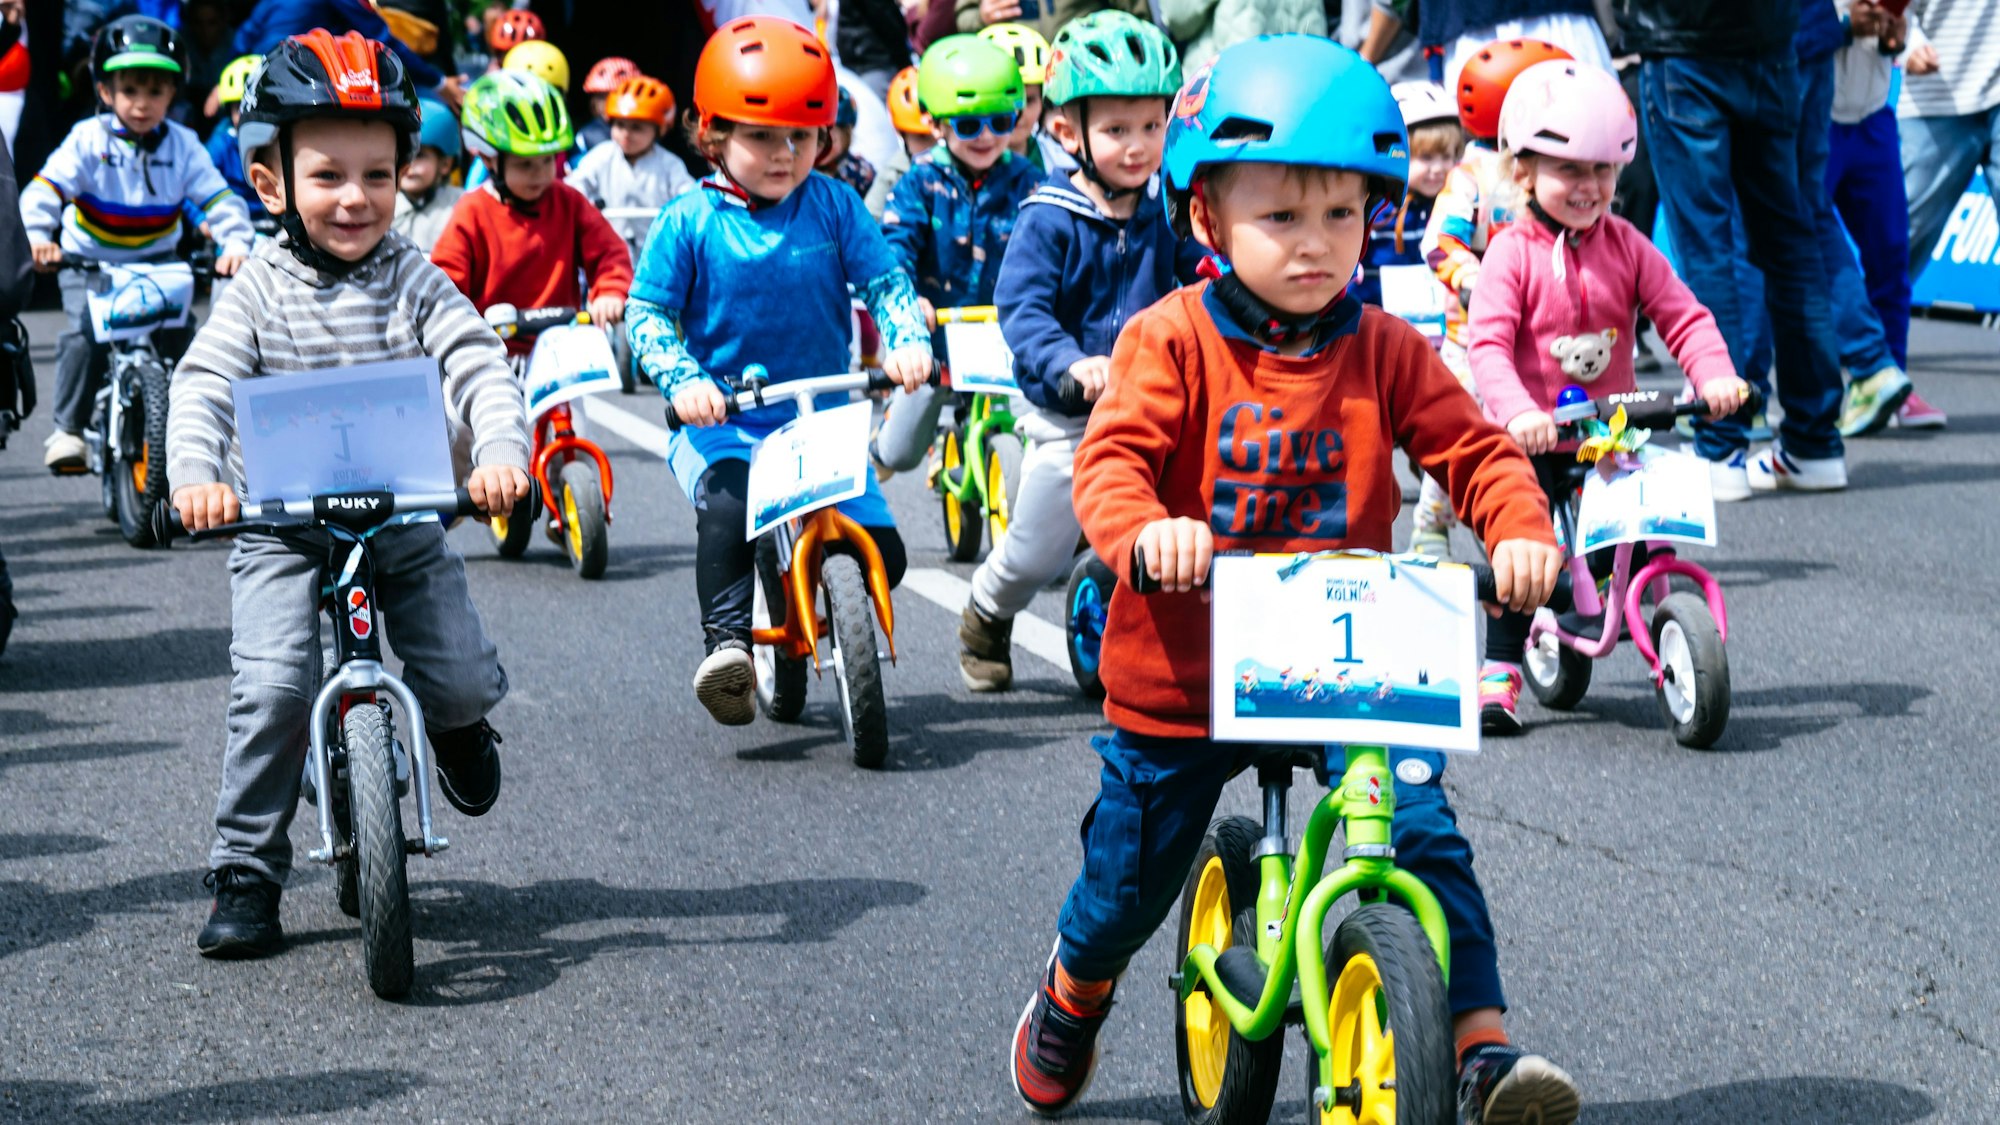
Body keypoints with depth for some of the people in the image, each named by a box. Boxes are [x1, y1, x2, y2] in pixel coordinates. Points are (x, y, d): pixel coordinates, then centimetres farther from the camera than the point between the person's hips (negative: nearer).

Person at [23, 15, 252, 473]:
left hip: (157, 261, 2)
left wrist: (236, 244, -28)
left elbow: (219, 198, -9)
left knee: (178, 331, -17)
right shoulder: (88, 140, -10)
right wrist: (36, 238, -36)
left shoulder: (182, 145, -4)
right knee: (85, 332, -22)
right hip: (88, 261, -2)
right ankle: (68, 428, -11)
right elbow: (44, 190, -18)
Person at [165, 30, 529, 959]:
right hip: (282, 529, -1)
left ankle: (457, 724, 28)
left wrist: (500, 451, -34)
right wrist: (196, 474, -34)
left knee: (462, 679, -12)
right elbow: (202, 386, -13)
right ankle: (246, 873, -3)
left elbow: (481, 369, -13)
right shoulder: (258, 292, -3)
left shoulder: (417, 283, -1)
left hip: (407, 522, 1)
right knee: (272, 689, -19)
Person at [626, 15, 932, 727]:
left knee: (882, 553, -6)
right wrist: (683, 379, -23)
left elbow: (885, 282, 1)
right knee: (727, 510, -35)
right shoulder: (689, 223, -3)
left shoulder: (833, 207, 3)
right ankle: (727, 643, -29)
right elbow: (648, 313, -5)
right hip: (722, 426, -3)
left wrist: (908, 341, -20)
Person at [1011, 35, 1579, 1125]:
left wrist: (1522, 528, -26)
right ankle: (1073, 993, 46)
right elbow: (1112, 455, -20)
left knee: (1427, 833, -16)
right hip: (1183, 664, -1)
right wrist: (1147, 529, -42)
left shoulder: (1384, 350, -1)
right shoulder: (1171, 340, -9)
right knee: (1130, 877, 13)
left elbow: (1474, 451, -5)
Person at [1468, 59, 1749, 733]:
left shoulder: (1626, 247, 4)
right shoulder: (1512, 254, -9)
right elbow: (1490, 342, -18)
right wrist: (1517, 411, -35)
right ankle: (1500, 671, 0)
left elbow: (1681, 316, 1)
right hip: (1532, 438, -3)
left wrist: (1715, 374, -18)